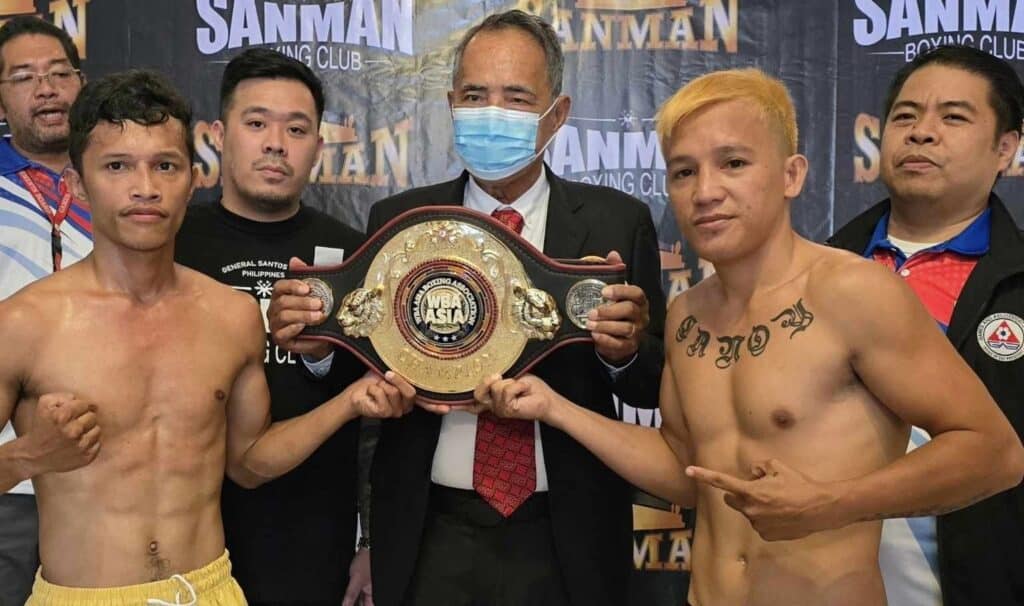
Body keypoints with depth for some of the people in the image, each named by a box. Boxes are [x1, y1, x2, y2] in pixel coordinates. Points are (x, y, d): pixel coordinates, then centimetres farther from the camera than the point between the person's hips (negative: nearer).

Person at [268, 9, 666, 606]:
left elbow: (655, 388, -2)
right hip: (429, 535, 1)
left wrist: (626, 351, -22)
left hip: (565, 539, -1)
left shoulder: (617, 222, -3)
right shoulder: (397, 220, 1)